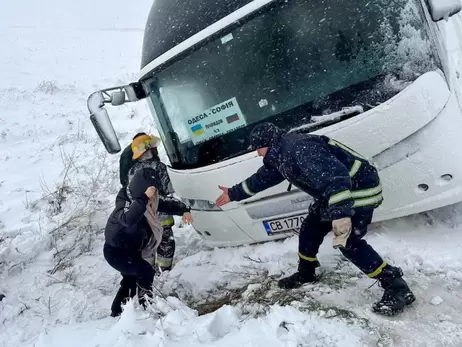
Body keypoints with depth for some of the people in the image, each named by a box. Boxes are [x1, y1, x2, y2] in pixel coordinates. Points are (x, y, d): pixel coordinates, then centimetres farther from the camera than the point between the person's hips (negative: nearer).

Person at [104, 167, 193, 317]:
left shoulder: (151, 199, -8)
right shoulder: (125, 201, -30)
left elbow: (168, 203, -1)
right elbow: (128, 219, -50)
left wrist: (184, 210, -18)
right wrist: (144, 198, -54)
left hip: (132, 250, 9)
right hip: (116, 251, -9)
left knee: (131, 279, 23)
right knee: (146, 272, -20)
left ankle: (117, 312, 41)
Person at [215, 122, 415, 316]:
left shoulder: (299, 148, -28)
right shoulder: (279, 155, 6)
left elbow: (334, 176, -38)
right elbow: (262, 178, 21)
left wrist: (340, 214, -45)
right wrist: (234, 193, 28)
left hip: (359, 187, -10)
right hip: (335, 191, 10)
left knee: (348, 241, -18)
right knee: (310, 229, 12)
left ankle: (397, 287, -9)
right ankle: (305, 274, 32)